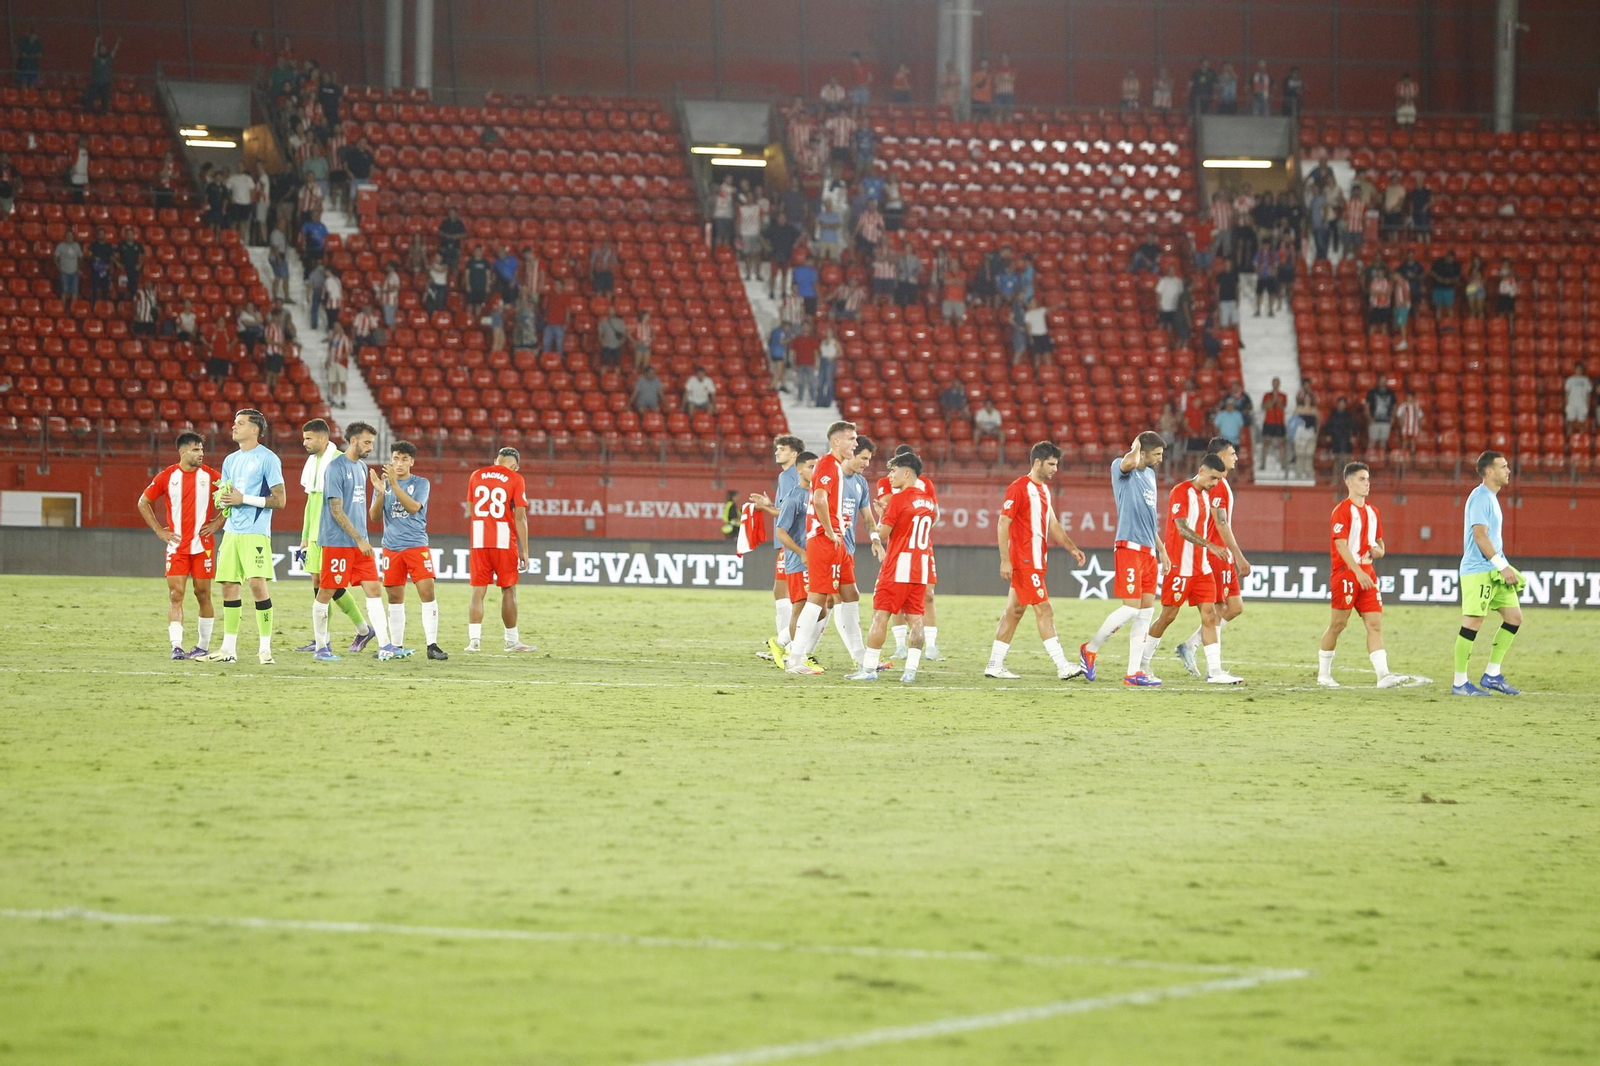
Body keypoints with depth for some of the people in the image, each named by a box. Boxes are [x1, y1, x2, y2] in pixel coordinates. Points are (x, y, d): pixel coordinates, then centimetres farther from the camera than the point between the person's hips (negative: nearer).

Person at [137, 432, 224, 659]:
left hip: (203, 545, 0)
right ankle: (176, 647, -10)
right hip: (177, 545, 0)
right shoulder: (167, 477, 0)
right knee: (175, 595, -7)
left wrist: (217, 523, -1)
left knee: (203, 594, 5)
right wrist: (159, 531, 4)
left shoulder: (210, 476, 0)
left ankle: (203, 647, 15)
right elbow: (143, 502, 10)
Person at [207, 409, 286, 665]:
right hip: (231, 533, 7)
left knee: (257, 584, -15)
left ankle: (265, 648, -8)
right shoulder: (231, 461, 17)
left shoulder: (267, 459, -5)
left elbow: (280, 500, -8)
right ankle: (229, 648, 11)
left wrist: (244, 499, -14)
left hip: (255, 533, -7)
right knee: (229, 586, 5)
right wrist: (222, 499, -1)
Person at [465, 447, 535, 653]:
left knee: (478, 590, 4)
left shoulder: (476, 476, 8)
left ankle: (474, 639, -6)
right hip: (505, 542, -3)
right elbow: (520, 517, -8)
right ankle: (512, 641, 14)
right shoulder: (515, 479, -4)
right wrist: (524, 550, -5)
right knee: (508, 590, 8)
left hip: (479, 542, 3)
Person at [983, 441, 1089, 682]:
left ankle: (994, 665, 14)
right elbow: (1003, 523, -14)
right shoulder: (1019, 488, -12)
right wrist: (1005, 560, -19)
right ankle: (1063, 666, -13)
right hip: (1025, 561, -9)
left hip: (1037, 560, 9)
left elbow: (1052, 524, 24)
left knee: (1015, 611, 10)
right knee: (1044, 610, -10)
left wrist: (1072, 548, 14)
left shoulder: (1044, 489, 16)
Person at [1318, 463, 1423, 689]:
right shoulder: (1342, 511, -8)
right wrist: (1358, 572, -26)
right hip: (1345, 573, -7)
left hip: (1367, 574, 7)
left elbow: (1379, 544, 25)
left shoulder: (1372, 512, 16)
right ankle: (1323, 674, 13)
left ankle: (1383, 675, -13)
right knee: (1338, 624, 0)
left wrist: (1378, 550, 0)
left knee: (1375, 624, -4)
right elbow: (1341, 545, -17)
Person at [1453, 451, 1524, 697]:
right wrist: (1501, 565, -21)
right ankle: (1459, 683, -1)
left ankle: (1492, 675, 11)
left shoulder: (1491, 498, 18)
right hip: (1478, 570, -10)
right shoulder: (1480, 497, -13)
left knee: (1514, 617, 7)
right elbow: (1480, 535, -20)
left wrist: (1504, 566, 20)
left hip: (1494, 572, 10)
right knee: (1472, 623, -7)